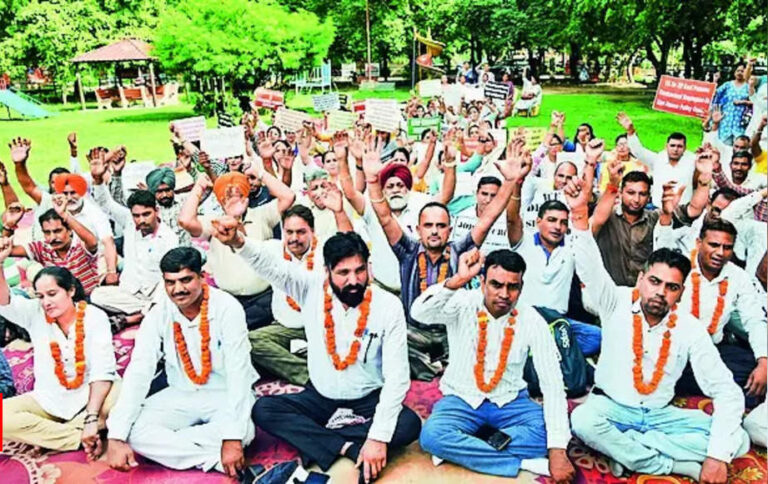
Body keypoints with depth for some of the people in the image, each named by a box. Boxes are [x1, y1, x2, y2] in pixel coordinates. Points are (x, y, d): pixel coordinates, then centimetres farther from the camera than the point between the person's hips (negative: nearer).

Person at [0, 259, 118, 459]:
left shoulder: (94, 317, -14)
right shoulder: (35, 314, -4)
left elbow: (102, 371, -19)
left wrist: (91, 419, -29)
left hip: (91, 395, -3)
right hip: (49, 399, 3)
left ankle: (46, 435, -18)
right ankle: (81, 438, -19)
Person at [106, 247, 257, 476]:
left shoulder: (227, 308, -20)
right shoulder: (158, 315, -9)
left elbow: (238, 373, -25)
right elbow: (138, 374, -13)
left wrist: (232, 438, -34)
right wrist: (116, 437, -23)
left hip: (226, 395, -3)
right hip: (181, 396, 4)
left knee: (242, 430, -35)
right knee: (135, 431, -21)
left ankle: (168, 443, -14)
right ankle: (215, 460, -19)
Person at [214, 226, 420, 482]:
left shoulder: (388, 305, -19)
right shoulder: (311, 287, -12)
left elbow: (396, 377, -21)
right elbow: (270, 264, -24)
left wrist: (378, 437, -28)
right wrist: (237, 241, -48)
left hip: (369, 401, -2)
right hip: (320, 398, 2)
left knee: (409, 424, -29)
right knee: (263, 409, -19)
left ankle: (315, 439, -21)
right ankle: (350, 449, -23)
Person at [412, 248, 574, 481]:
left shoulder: (532, 321, -13)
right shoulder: (463, 303, -14)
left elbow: (553, 385, -17)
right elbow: (419, 313, -34)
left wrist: (557, 451, -26)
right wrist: (457, 280, -47)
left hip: (509, 401, 1)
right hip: (462, 399, -1)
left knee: (551, 432, -26)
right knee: (432, 435, -30)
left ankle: (461, 449, -17)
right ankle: (523, 463, -20)